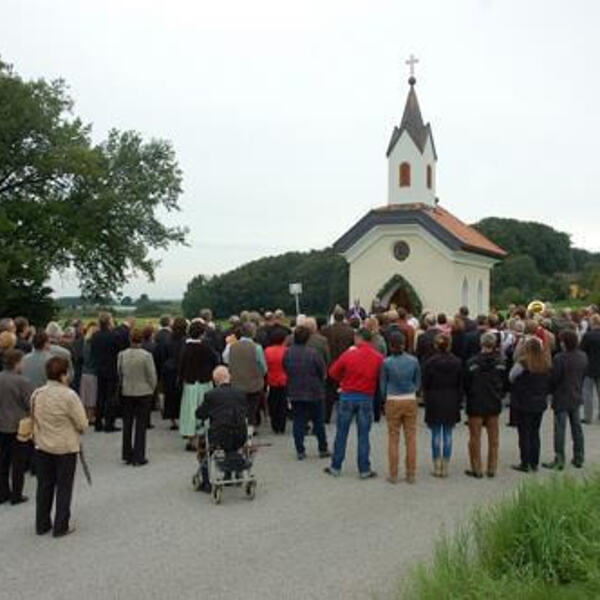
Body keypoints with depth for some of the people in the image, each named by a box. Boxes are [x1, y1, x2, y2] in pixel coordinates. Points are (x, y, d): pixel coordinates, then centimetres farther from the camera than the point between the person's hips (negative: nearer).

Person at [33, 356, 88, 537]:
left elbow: (34, 419, 8)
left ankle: (41, 525, 27)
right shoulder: (69, 396, -20)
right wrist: (76, 428, 7)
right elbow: (82, 424, -15)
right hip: (65, 447, -5)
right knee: (63, 488, 8)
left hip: (42, 446, 5)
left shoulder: (36, 394, -4)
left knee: (44, 486, 17)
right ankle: (61, 527, 15)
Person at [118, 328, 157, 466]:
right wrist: (152, 390, 8)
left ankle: (127, 456, 22)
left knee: (127, 425, 15)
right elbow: (152, 376, -10)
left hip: (126, 393, 3)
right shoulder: (146, 355, -16)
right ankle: (138, 457, 6)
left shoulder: (122, 355, -7)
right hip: (143, 393, -3)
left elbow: (119, 373, 4)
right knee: (141, 425, 4)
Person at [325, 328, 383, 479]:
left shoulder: (348, 354, -8)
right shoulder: (379, 358, -6)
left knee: (341, 434, 9)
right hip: (366, 398, 1)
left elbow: (333, 372, 1)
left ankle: (336, 467, 16)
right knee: (363, 435, 8)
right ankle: (364, 469, 10)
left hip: (347, 397, -1)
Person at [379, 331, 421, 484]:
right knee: (411, 438, 8)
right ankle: (411, 474, 13)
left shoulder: (387, 362, -9)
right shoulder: (413, 361, -4)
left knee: (393, 438, 7)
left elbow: (383, 384, 1)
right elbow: (418, 382, 6)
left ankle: (393, 475, 12)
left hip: (393, 402, -1)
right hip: (411, 401, 1)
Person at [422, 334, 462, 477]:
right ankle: (445, 467, 11)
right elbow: (460, 385, 3)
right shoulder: (457, 362, -2)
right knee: (448, 435, 7)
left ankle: (437, 467, 9)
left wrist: (427, 402, 5)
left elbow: (425, 386, -4)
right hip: (451, 404, 2)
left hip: (434, 403, -2)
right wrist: (458, 402, 10)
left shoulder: (429, 363, -8)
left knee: (436, 435, 5)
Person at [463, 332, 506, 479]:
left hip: (476, 406, -2)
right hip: (494, 405, 3)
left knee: (475, 438, 8)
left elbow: (466, 385, -7)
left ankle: (477, 469, 11)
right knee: (493, 438, 13)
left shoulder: (472, 363, -14)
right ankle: (492, 469, 18)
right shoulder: (500, 363, -7)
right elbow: (505, 384, 2)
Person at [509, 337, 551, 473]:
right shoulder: (546, 364, -4)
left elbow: (511, 378, -8)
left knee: (524, 433, 4)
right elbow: (549, 383, 5)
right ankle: (534, 463, 20)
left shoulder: (522, 363, -19)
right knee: (535, 433, 15)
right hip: (540, 403, 5)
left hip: (523, 403, -5)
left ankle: (525, 464, 9)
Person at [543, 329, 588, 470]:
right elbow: (583, 375, 8)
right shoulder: (583, 356, -1)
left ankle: (559, 460, 5)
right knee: (577, 428, 15)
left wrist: (551, 391, 1)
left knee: (560, 430, 1)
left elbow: (553, 379, -17)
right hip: (577, 398, 6)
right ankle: (579, 458, 23)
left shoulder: (560, 358, -22)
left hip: (562, 399, -6)